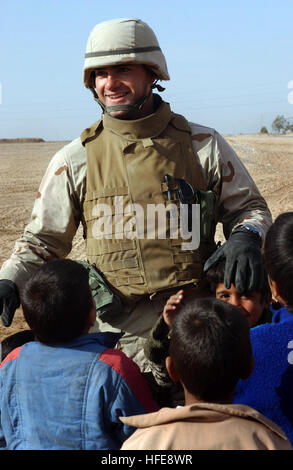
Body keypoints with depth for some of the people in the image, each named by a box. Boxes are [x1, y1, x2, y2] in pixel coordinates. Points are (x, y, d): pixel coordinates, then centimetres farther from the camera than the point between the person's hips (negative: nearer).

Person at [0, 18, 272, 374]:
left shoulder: (204, 145, 5)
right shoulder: (74, 160, 6)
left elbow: (249, 207, 15)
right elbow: (42, 239, 13)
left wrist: (246, 236, -8)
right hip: (118, 327, 0)